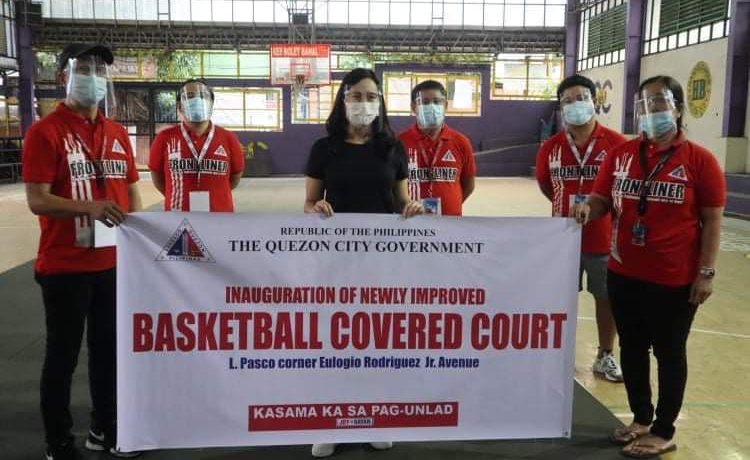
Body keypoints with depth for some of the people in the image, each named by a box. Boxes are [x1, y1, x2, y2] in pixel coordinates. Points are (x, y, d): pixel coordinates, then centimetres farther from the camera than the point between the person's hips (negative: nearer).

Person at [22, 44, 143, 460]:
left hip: (113, 263, 6)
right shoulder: (44, 132, -9)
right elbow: (37, 200, -16)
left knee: (109, 348, 16)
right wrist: (88, 207, -31)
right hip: (64, 266, -6)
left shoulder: (117, 133, 10)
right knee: (63, 355, 6)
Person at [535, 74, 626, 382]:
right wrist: (568, 205, 10)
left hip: (605, 238, -2)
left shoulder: (616, 143, -9)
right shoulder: (550, 147, -1)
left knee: (607, 298, 12)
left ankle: (605, 357, 29)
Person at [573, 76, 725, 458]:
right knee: (632, 348, 16)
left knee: (669, 353, 10)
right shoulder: (621, 154, 4)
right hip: (623, 274, 5)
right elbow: (603, 200, 8)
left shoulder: (699, 160, -8)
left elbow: (712, 220, -6)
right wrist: (587, 208, -16)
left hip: (675, 279, -4)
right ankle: (641, 419, 36)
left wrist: (706, 272, -10)